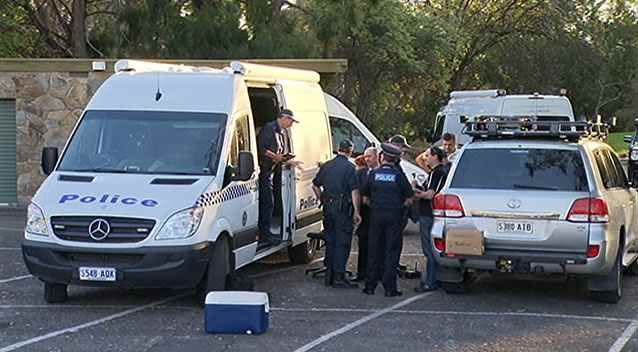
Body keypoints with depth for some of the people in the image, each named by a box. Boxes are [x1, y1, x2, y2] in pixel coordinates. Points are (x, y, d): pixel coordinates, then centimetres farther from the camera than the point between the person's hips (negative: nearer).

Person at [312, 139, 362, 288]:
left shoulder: (326, 166, 9)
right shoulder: (349, 167, -10)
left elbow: (315, 185, 16)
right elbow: (354, 191, -15)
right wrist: (356, 212, -12)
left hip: (328, 208, 6)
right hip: (343, 208, -6)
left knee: (330, 241, 14)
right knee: (342, 243, -2)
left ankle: (329, 276, 18)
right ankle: (339, 277, -5)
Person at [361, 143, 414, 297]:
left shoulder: (373, 174, 3)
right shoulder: (398, 175, -3)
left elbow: (365, 198, 7)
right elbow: (409, 198, -3)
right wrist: (399, 206, 11)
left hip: (376, 215, 2)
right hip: (394, 216, -2)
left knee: (374, 250, 9)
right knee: (392, 251, 1)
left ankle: (370, 286, 12)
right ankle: (389, 287, -3)